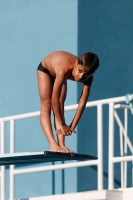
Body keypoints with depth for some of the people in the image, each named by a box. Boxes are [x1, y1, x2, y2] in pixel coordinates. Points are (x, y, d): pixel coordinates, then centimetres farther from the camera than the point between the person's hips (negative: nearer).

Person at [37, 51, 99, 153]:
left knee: (59, 107, -8)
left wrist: (72, 127, -30)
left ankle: (61, 145, -15)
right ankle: (53, 144, -27)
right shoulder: (64, 69, -48)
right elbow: (54, 99, -42)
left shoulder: (88, 78, -33)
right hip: (45, 68, -4)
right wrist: (62, 125, -34)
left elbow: (82, 103, -28)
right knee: (46, 105, -16)